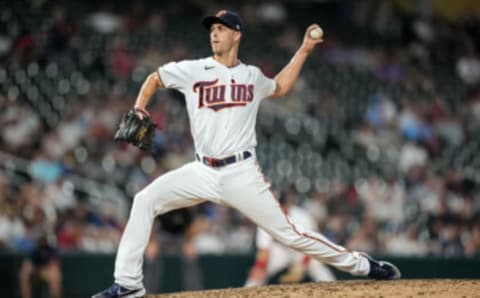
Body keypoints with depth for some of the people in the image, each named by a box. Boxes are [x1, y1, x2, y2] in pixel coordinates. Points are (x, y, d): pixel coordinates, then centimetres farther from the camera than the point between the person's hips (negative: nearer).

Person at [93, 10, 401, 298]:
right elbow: (155, 79, 15)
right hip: (203, 172, 1)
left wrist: (304, 50, 25)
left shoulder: (252, 76, 8)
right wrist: (139, 108, -3)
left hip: (242, 174, -1)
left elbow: (280, 87, 30)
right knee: (145, 201, -14)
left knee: (288, 233, -5)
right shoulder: (193, 70, 2)